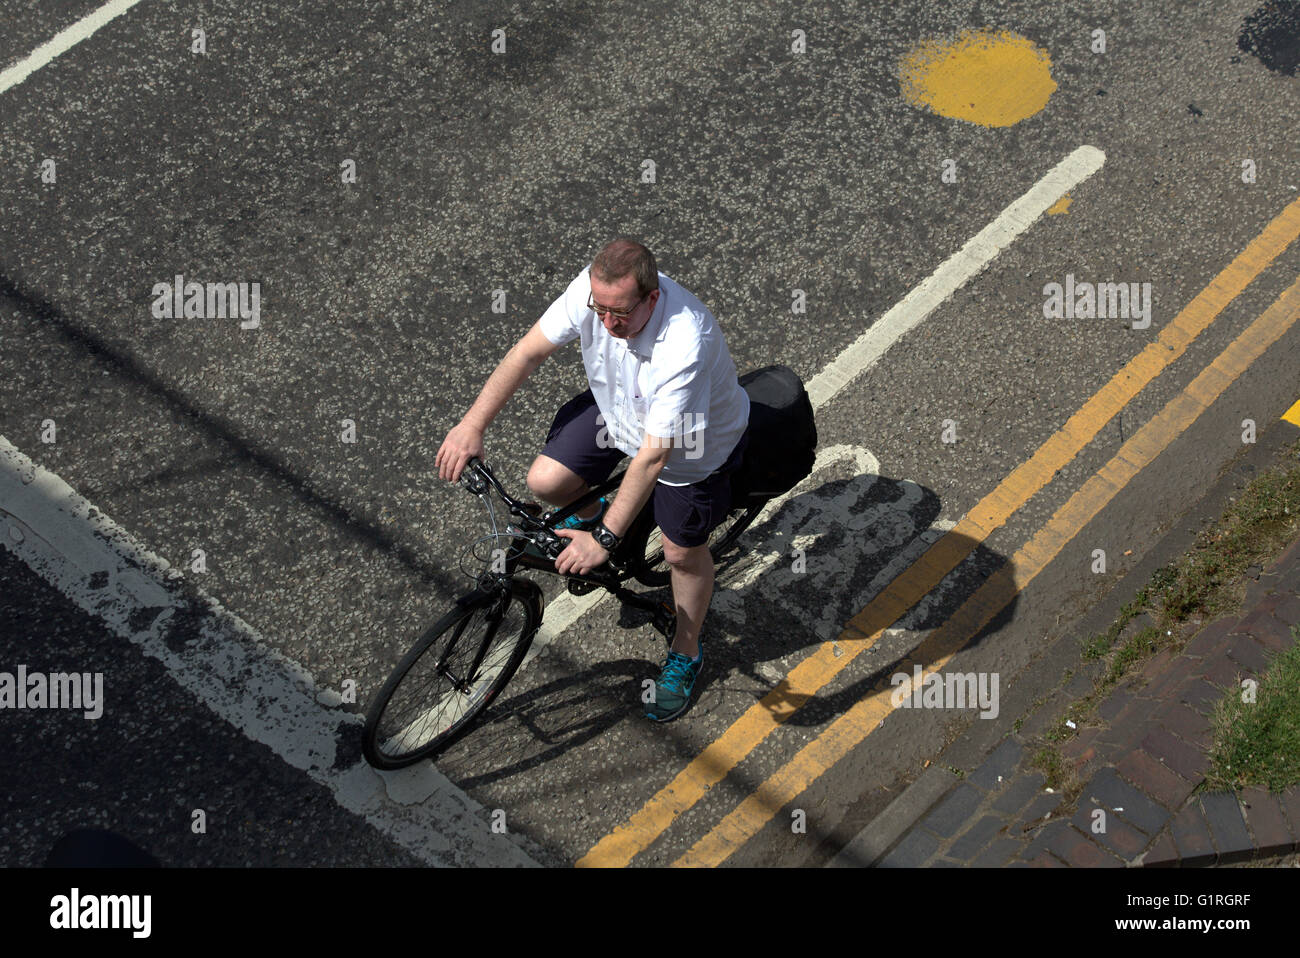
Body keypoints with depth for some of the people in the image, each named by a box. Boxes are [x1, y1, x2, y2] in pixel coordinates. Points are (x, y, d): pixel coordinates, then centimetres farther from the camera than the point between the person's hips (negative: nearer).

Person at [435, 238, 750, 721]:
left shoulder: (685, 346, -44)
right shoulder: (595, 288, -29)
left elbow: (654, 454, -41)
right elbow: (529, 351, -18)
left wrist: (605, 539, -38)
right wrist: (472, 426, -22)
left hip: (693, 441, -5)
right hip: (616, 407, 5)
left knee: (683, 552, 6)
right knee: (546, 482, -9)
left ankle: (686, 654, 34)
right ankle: (591, 515, 28)